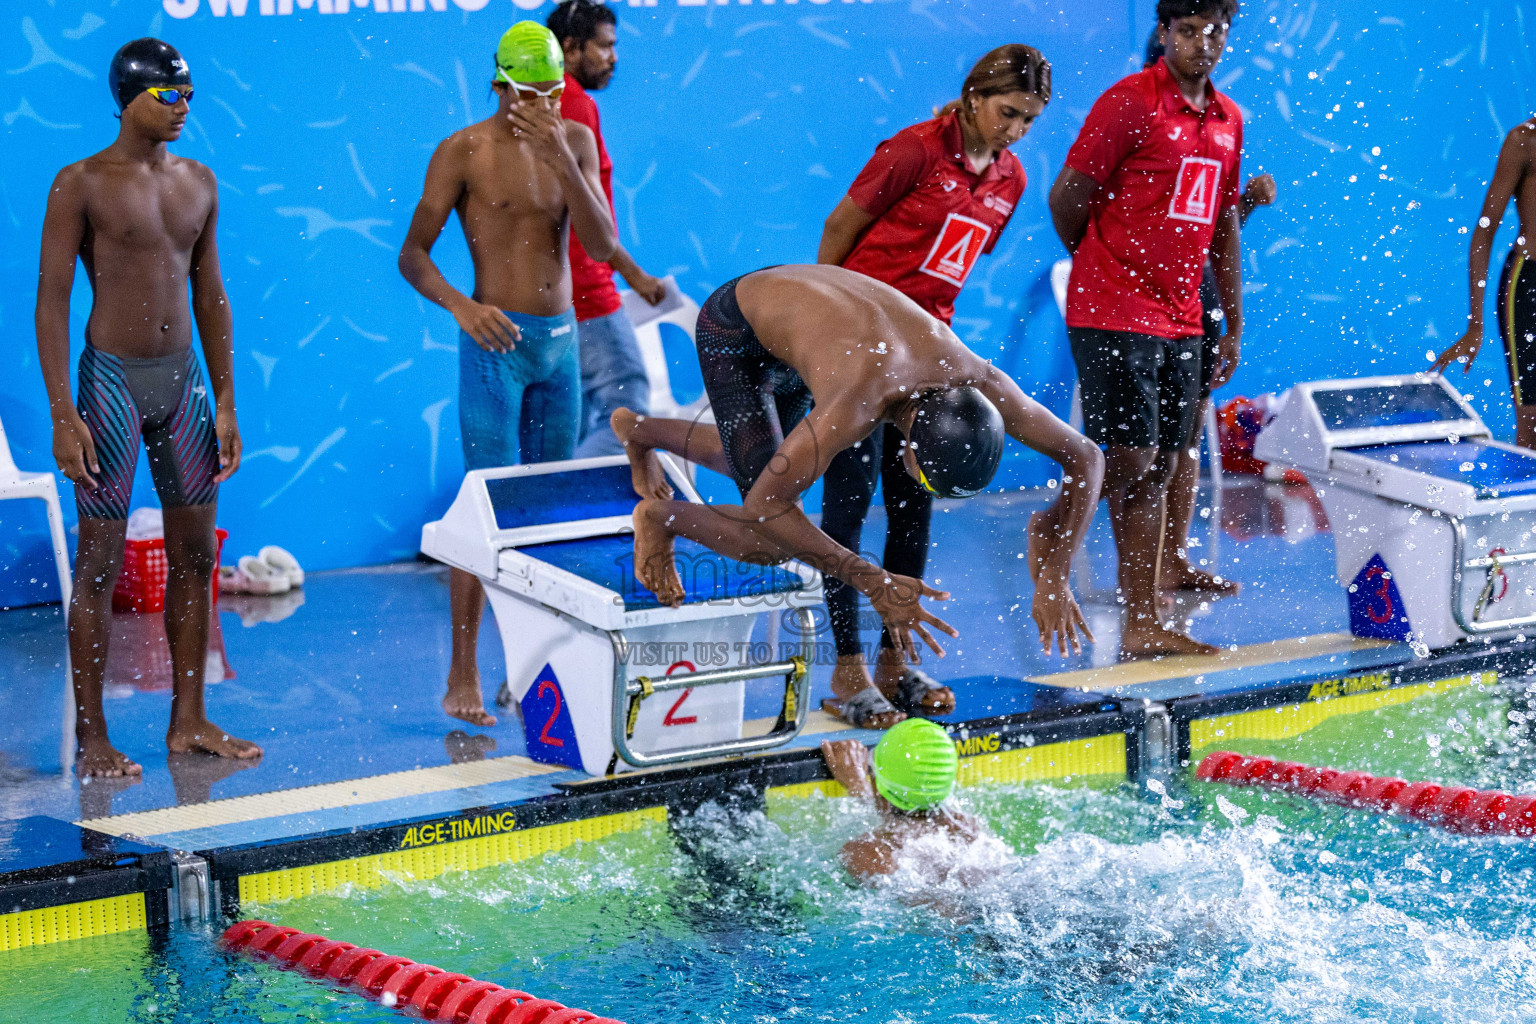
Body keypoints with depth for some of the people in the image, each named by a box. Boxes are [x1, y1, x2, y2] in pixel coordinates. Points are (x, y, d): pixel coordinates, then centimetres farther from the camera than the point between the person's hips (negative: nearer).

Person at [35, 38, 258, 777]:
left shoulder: (198, 184, 10)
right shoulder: (81, 184, -7)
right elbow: (51, 300, -9)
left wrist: (225, 404, 11)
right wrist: (63, 416, -15)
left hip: (183, 380, 6)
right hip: (113, 379, -6)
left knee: (195, 556, 7)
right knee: (101, 563, -2)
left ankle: (189, 721, 16)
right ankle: (90, 738, 3)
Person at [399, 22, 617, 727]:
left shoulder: (575, 141, 7)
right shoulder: (464, 152, -5)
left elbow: (601, 246, -4)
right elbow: (412, 255, -5)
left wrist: (561, 158, -16)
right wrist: (461, 305, -24)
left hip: (560, 339, 5)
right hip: (496, 342, -5)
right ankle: (462, 677, -7)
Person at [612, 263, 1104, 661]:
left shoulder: (983, 385, -28)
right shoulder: (857, 404, -44)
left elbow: (1086, 457, -16)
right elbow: (765, 506, -38)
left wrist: (1054, 578, -22)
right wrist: (873, 582, -37)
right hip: (733, 329, -6)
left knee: (754, 461, 28)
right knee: (772, 543, -16)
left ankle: (639, 431, 50)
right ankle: (660, 518, 11)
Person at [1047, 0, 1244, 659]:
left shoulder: (1227, 120, 14)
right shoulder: (1129, 103, -9)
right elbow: (1067, 197, -5)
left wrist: (1234, 324, 18)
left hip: (1180, 321, 7)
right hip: (1113, 315, -7)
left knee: (1158, 471, 6)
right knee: (1130, 457, -11)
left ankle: (1142, 625, 8)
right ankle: (1054, 527, 16)